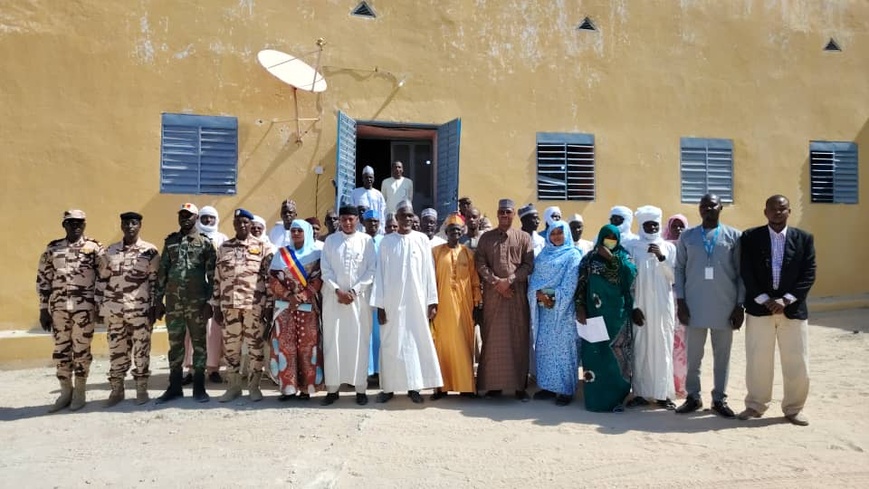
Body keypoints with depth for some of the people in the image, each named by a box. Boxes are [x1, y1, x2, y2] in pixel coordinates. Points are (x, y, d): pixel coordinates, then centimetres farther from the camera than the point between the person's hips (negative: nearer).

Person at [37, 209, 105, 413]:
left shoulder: (94, 247, 1)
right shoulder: (52, 249, 9)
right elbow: (43, 279, 11)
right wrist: (43, 309, 6)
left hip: (84, 307, -3)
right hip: (58, 307, 3)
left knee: (81, 350, 2)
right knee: (60, 350, 8)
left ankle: (79, 393, 13)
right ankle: (65, 392, 21)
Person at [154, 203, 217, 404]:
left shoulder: (205, 242, 0)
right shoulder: (170, 241, 10)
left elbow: (212, 274, -3)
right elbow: (162, 272, 11)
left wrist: (210, 301, -9)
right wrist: (158, 299, 6)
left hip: (197, 302, -3)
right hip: (173, 302, 3)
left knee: (199, 343, 4)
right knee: (175, 344, 9)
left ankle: (199, 387, 12)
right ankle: (174, 387, 18)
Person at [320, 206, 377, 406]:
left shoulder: (366, 240, 2)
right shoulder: (330, 240, 7)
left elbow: (371, 270, -2)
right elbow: (325, 269, 3)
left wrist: (354, 291, -10)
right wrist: (338, 291, -10)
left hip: (359, 297, -1)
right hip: (334, 296, 1)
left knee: (359, 342, 0)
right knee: (333, 342, 2)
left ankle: (360, 388, 7)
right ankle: (332, 388, 9)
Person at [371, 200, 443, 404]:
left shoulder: (422, 240, 3)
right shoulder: (386, 241, 2)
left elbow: (429, 271, 2)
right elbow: (380, 273, 1)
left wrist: (432, 301, -2)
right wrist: (379, 304, -4)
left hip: (416, 300, 0)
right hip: (392, 300, 0)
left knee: (417, 340, 4)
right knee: (391, 343, 4)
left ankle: (414, 387, 13)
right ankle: (389, 387, 13)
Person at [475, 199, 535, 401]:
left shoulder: (524, 237, 7)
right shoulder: (486, 237, 10)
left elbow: (529, 265, -1)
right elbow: (480, 263, 1)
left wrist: (509, 280, -11)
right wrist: (496, 282, -11)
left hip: (517, 294, -1)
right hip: (492, 294, 1)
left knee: (519, 339, 1)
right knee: (492, 339, 3)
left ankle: (520, 386, 8)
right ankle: (493, 384, 10)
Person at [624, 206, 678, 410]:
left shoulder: (669, 247, 5)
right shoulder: (632, 247, 0)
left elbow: (674, 277, 1)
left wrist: (661, 257, -12)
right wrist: (633, 306, -6)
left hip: (662, 306, 1)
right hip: (641, 305, -1)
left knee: (663, 348, 3)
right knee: (640, 348, -1)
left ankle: (663, 393, 12)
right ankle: (641, 393, 8)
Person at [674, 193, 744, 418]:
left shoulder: (734, 236, 3)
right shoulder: (687, 236, 5)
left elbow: (741, 273, 2)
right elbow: (679, 269, 4)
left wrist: (740, 305, -2)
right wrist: (680, 301, -3)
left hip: (725, 306, 0)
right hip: (694, 305, 1)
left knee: (722, 355, 9)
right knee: (693, 354, 7)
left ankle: (720, 399, 21)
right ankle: (693, 397, 19)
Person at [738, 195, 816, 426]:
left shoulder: (804, 238, 5)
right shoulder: (750, 237, 1)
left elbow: (809, 274, -1)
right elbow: (746, 273, -3)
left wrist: (785, 300, -12)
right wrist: (764, 300, -12)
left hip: (793, 309, 1)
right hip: (759, 307, -1)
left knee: (797, 363, 5)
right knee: (757, 361, 5)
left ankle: (793, 409, 21)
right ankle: (755, 405, 19)